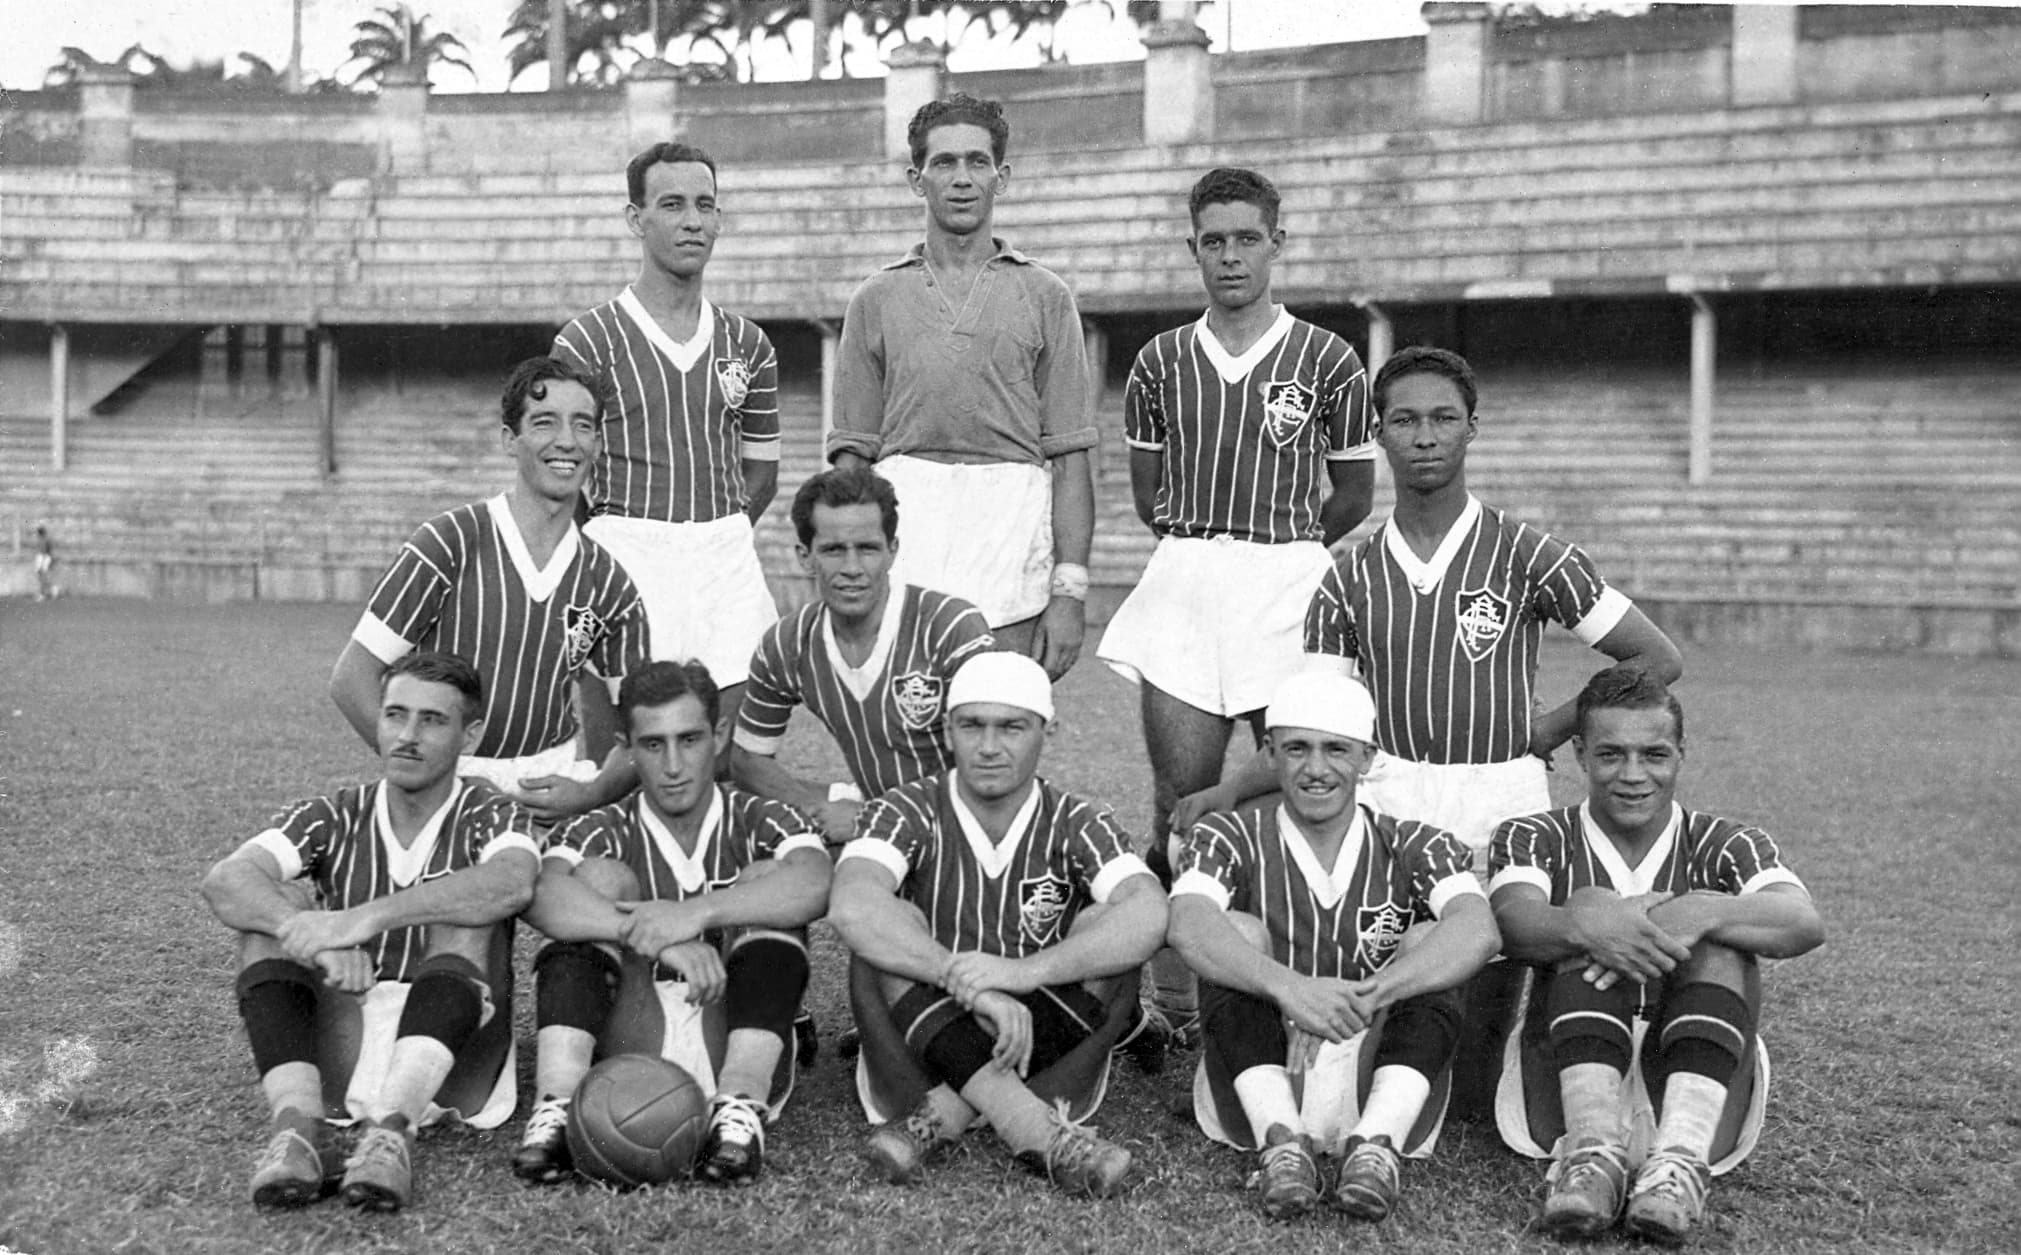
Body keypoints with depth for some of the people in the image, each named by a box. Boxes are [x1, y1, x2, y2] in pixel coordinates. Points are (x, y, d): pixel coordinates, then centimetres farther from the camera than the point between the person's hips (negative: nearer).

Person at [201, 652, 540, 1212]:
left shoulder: (489, 817, 4)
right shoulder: (332, 819, 10)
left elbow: (511, 884, -24)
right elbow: (224, 881, -10)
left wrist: (369, 918, -33)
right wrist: (309, 930, -31)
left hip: (448, 1066, -2)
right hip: (340, 1057, 2)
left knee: (467, 911, -23)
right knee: (278, 903, -13)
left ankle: (391, 1130, -43)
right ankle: (300, 1123, -34)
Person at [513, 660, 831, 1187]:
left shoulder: (760, 824, 9)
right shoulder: (604, 833, 9)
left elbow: (814, 886, -17)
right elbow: (541, 897, -17)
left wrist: (697, 912, -31)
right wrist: (655, 937, -32)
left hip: (735, 1059, 0)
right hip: (630, 1059, 1)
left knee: (764, 879, -16)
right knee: (601, 876, -12)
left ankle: (740, 1110, -34)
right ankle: (555, 1109, -30)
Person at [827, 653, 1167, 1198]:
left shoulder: (1074, 825, -2)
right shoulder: (908, 814, -5)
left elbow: (1149, 916, -23)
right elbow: (852, 906, -28)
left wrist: (1023, 971, -37)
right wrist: (970, 984, -39)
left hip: (1045, 1066, 1)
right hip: (922, 1063, -1)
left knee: (1104, 933, -20)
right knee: (889, 930, -24)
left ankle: (938, 1119, -27)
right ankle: (1040, 1135, -37)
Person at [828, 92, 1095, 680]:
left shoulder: (1045, 297, 9)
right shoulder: (877, 299, 13)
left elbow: (1068, 456, 4)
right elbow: (852, 454, 10)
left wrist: (1069, 589, -4)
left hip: (1013, 524, 0)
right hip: (903, 521, 1)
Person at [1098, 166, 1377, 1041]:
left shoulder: (1326, 361, 3)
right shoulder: (1161, 362, 10)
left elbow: (1353, 492, 11)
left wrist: (1281, 547, 12)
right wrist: (1199, 544, 11)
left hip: (1289, 583, -1)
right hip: (1182, 583, 2)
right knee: (1180, 792, -4)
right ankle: (1173, 1003, 4)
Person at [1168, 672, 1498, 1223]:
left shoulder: (1413, 847, 6)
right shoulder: (1231, 839, 5)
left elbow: (1479, 933, -16)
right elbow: (1188, 926, -19)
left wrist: (1371, 993, -33)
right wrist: (1286, 986, -37)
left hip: (1379, 1097, 0)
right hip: (1261, 1093, 0)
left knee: (1428, 940, -16)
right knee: (1237, 932, -17)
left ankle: (1375, 1145, -35)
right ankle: (1281, 1142, -36)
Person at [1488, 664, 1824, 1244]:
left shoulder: (1726, 847, 10)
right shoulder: (1535, 840, 10)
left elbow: (1805, 925, -13)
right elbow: (1514, 923, -15)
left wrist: (1700, 914, -34)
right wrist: (1584, 924, -39)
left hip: (1697, 1100, 1)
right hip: (1570, 1089, 0)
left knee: (1719, 938, -21)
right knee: (1592, 911, -20)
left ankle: (1680, 1160, -37)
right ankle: (1592, 1152, -38)